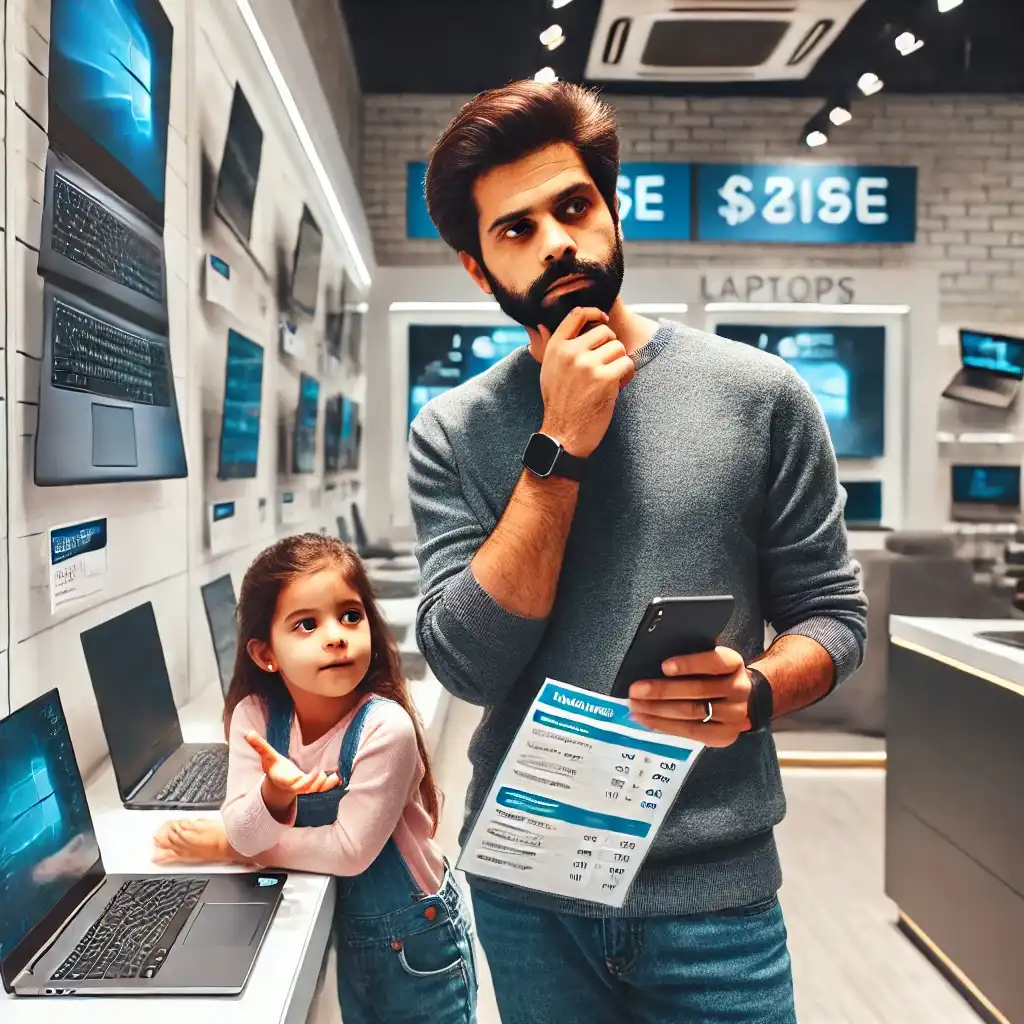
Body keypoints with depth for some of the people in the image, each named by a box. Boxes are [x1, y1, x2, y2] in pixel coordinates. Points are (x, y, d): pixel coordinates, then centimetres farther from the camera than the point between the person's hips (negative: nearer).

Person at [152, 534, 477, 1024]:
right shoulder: (255, 715, -15)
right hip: (348, 934, 4)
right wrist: (272, 794, -39)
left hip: (416, 936, -4)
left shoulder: (385, 727, -28)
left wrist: (227, 846, -17)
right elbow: (242, 836, -17)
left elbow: (350, 850, -24)